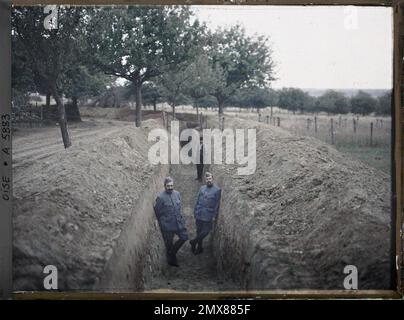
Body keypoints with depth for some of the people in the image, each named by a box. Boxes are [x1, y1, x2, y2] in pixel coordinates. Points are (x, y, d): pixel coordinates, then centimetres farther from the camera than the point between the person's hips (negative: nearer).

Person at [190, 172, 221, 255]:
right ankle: (199, 247, 24)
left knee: (206, 231, -6)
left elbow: (217, 204, -5)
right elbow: (198, 201, 14)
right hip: (199, 215, 4)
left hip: (208, 216, -4)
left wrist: (214, 216, -9)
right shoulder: (202, 188, 10)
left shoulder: (217, 190, -4)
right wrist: (195, 211, 10)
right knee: (199, 231, 11)